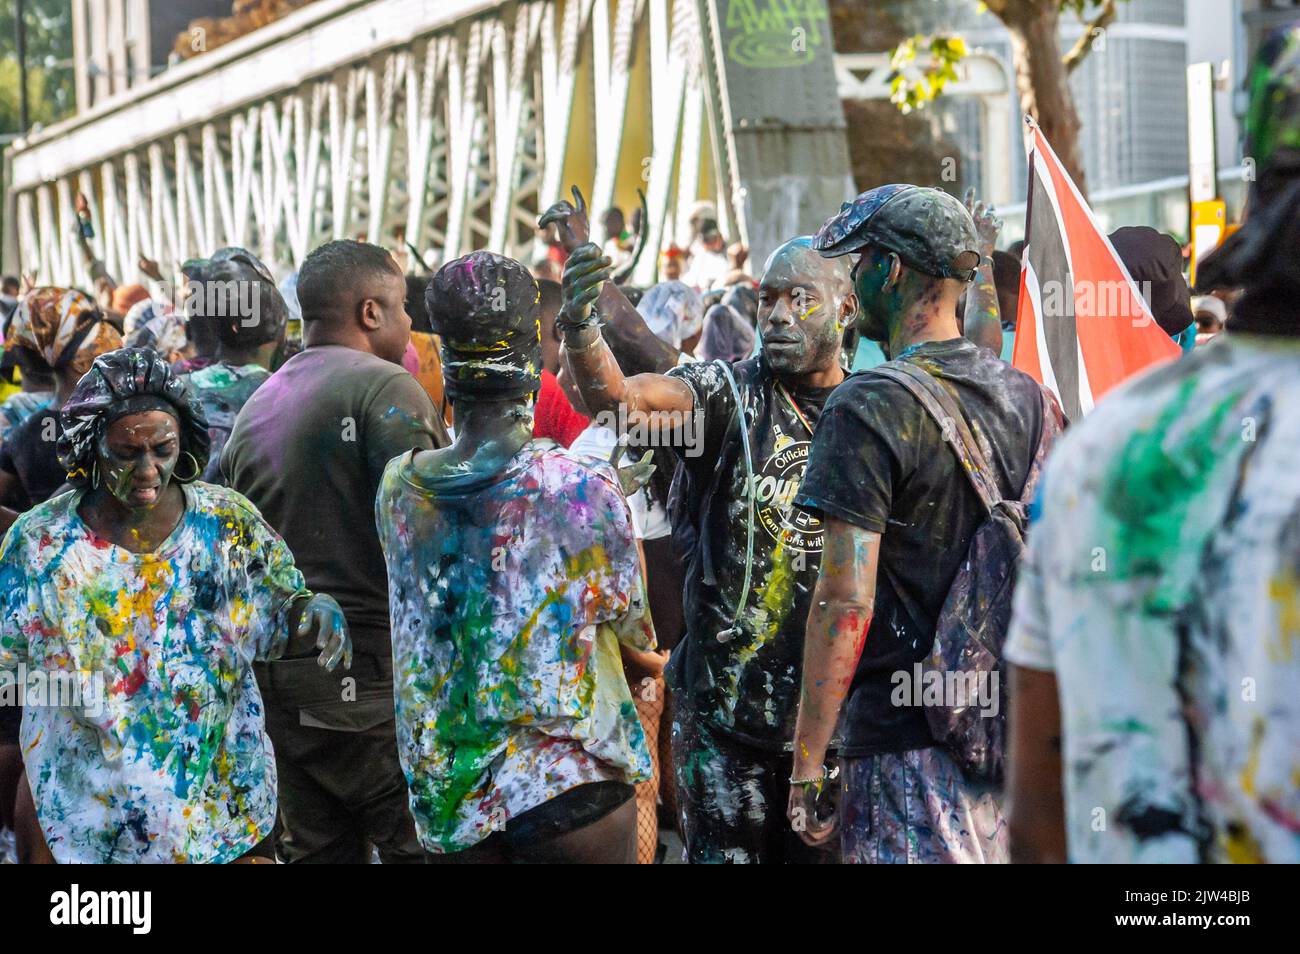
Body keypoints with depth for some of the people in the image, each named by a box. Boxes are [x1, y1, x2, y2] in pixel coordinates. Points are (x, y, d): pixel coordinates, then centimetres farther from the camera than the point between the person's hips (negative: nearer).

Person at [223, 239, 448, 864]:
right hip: (371, 677, -8)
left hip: (277, 674, 8)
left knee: (318, 849, 12)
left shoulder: (255, 407, 14)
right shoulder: (383, 386, -9)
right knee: (428, 844, -3)